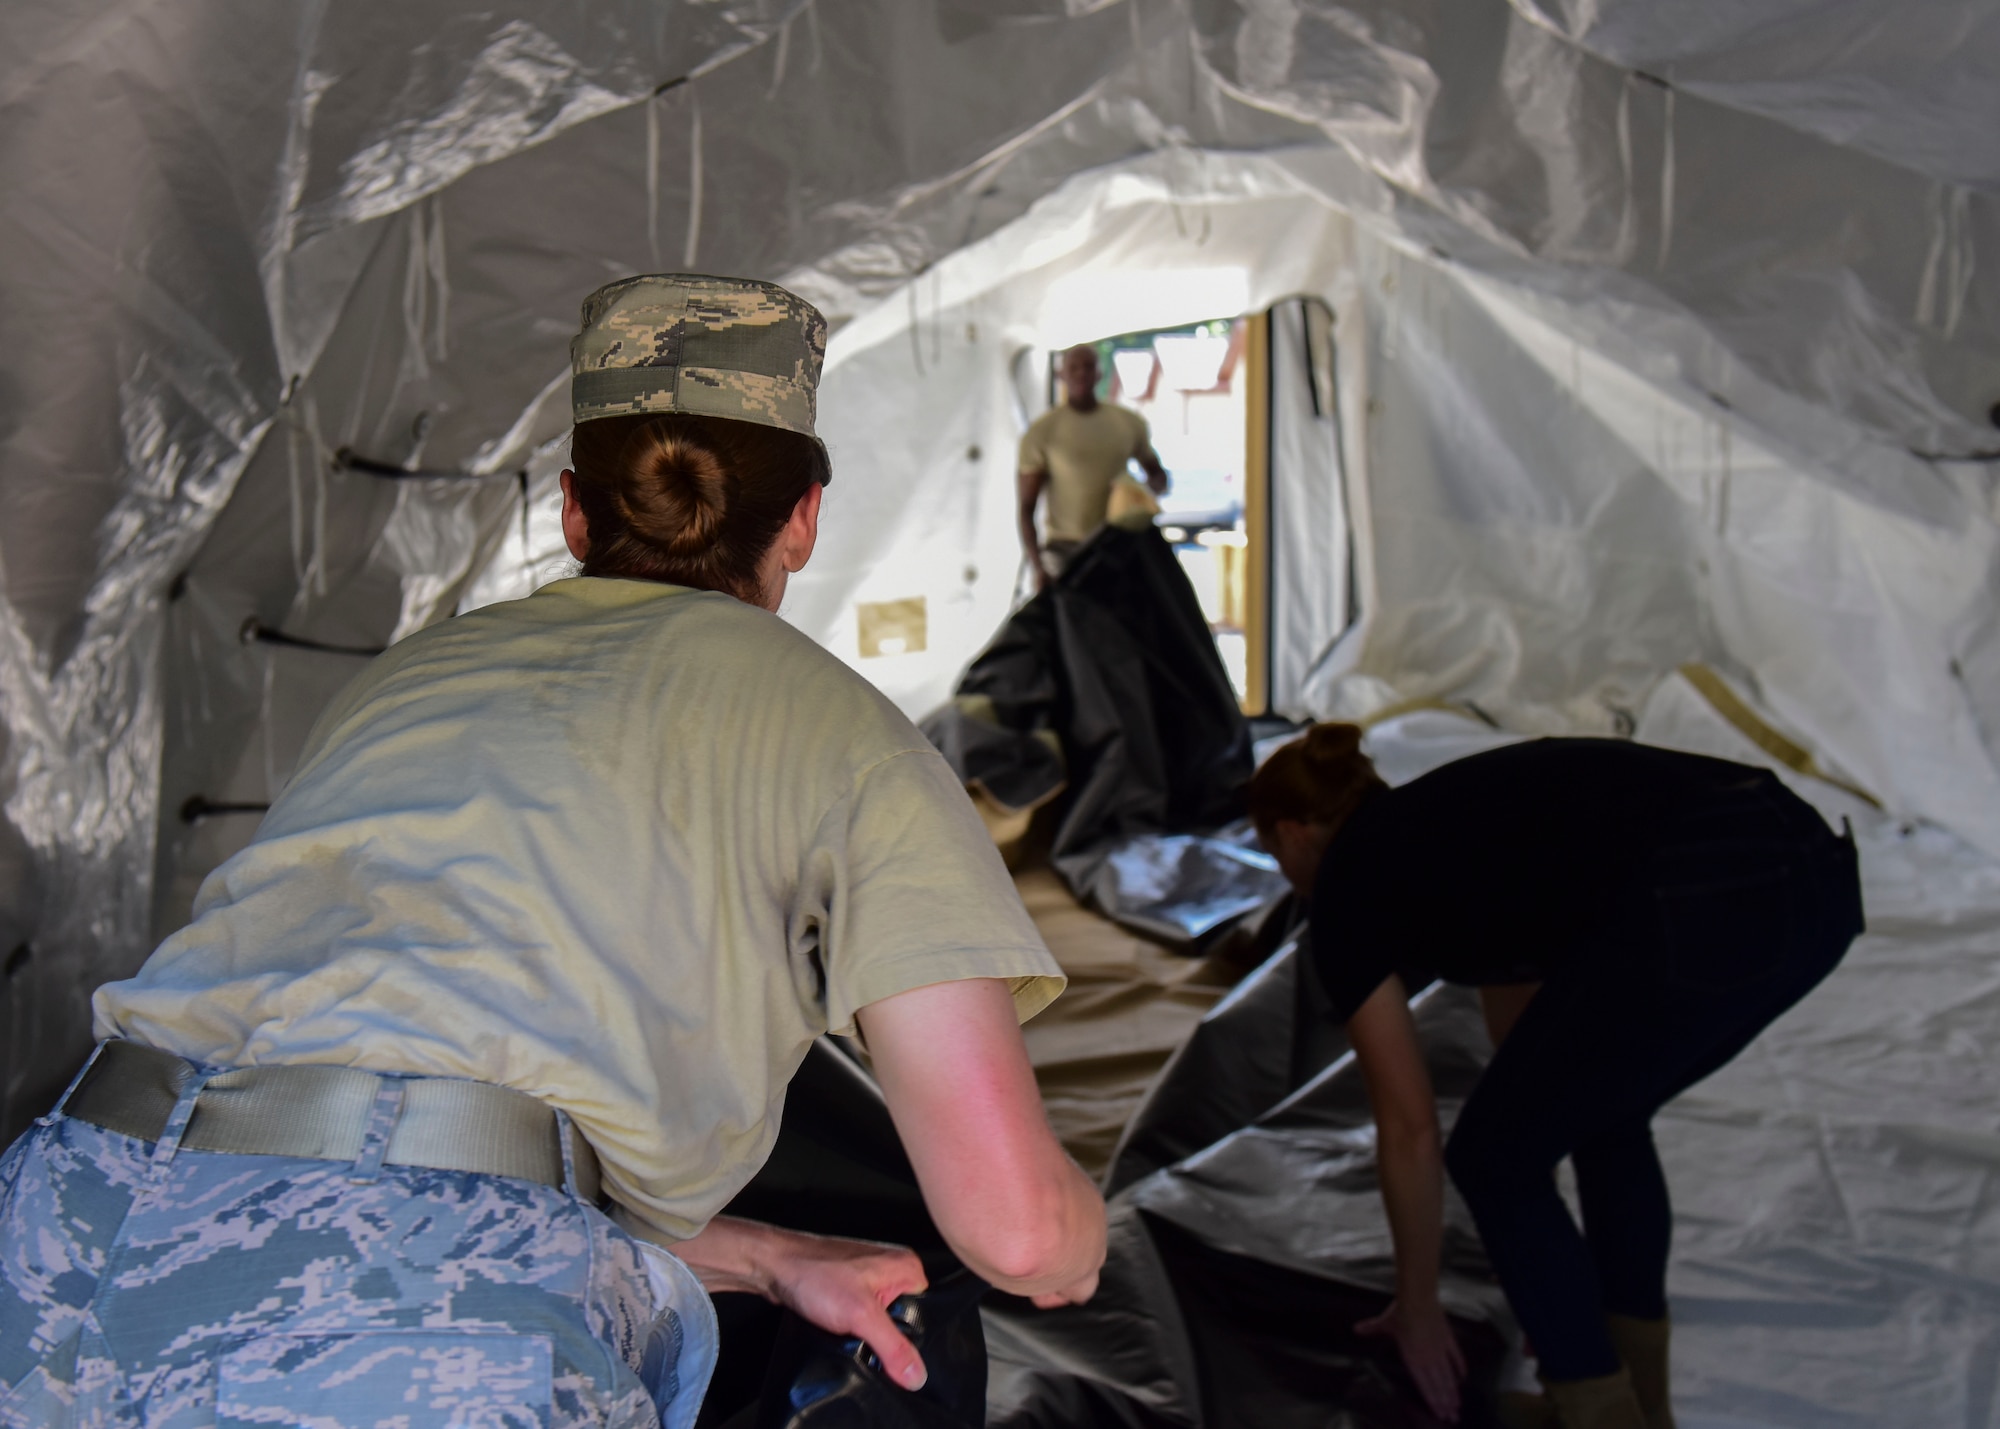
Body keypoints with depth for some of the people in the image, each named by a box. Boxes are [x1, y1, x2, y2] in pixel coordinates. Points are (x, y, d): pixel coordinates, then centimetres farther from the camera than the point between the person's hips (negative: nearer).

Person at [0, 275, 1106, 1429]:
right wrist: (1078, 1249, 32)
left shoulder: (407, 673, 27)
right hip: (406, 1331, -6)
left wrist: (777, 1263, 37)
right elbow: (1014, 1223, 5)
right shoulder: (843, 730, 11)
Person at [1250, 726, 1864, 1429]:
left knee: (1490, 1160, 14)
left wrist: (1417, 1307, 32)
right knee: (1605, 1117, 31)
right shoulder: (1447, 822, 34)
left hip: (1698, 908, -9)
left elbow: (1410, 1129, 16)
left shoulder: (1347, 888, 14)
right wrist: (1532, 1251, 53)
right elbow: (1522, 1025, 42)